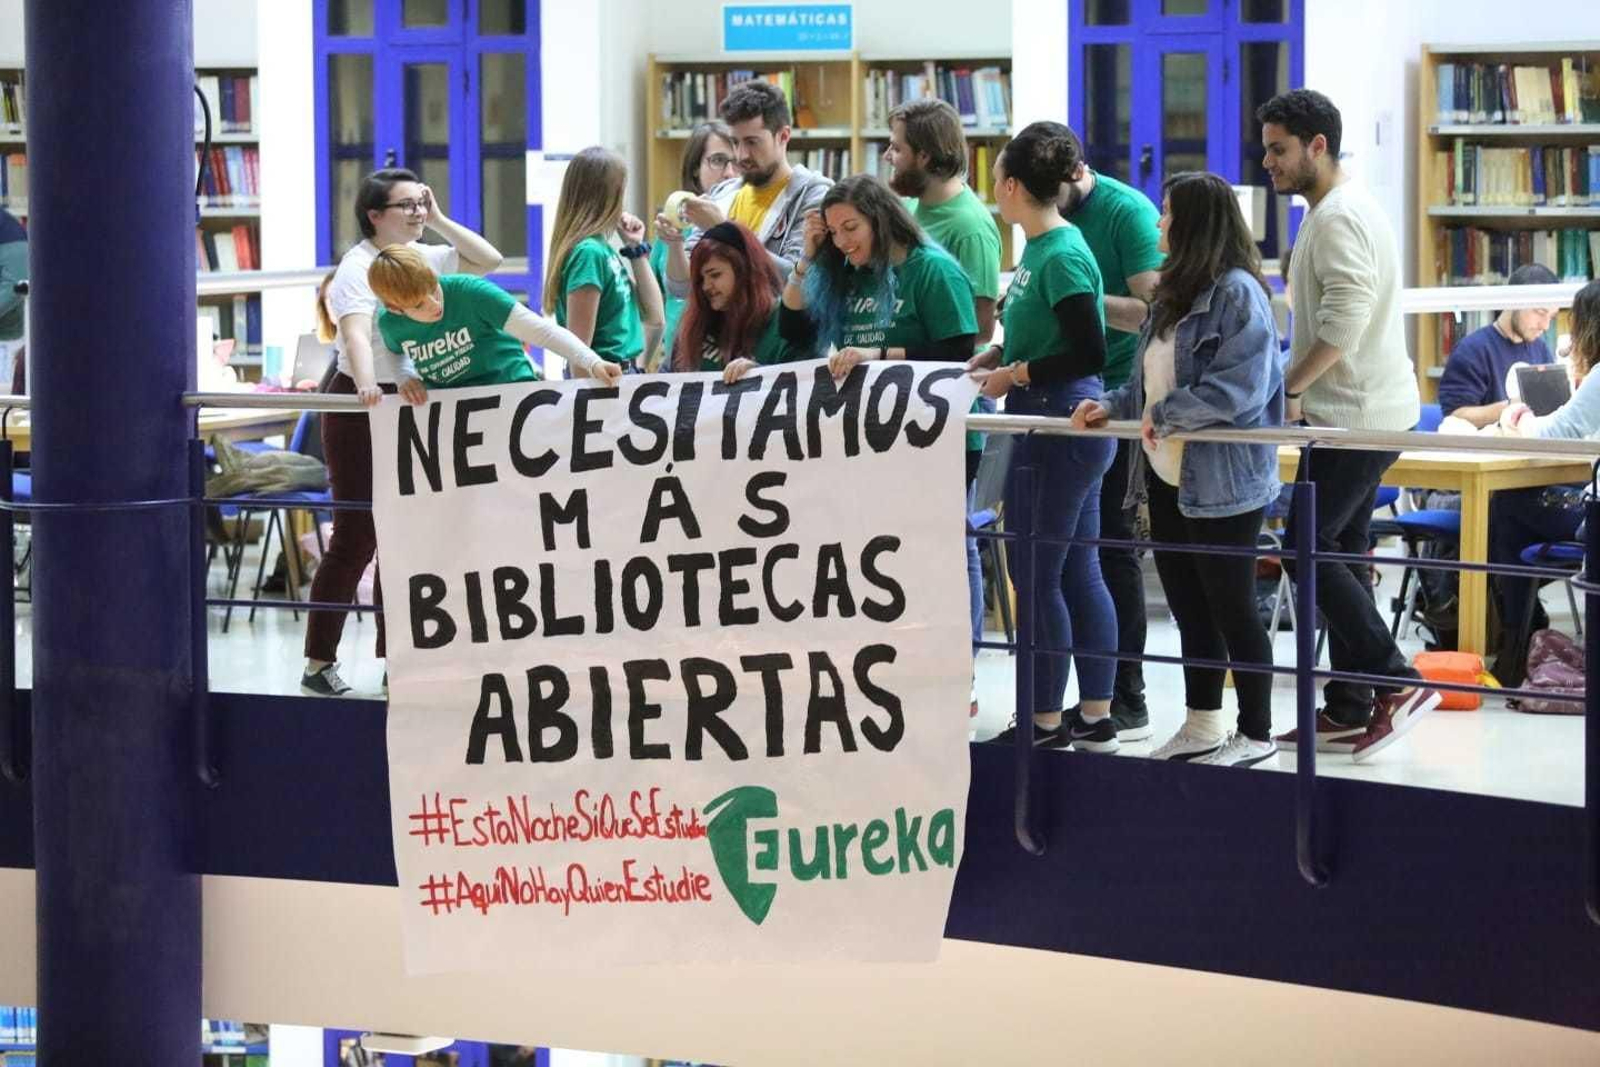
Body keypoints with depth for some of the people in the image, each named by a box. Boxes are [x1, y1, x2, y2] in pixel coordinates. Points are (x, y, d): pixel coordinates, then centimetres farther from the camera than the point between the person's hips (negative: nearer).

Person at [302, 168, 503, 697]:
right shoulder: (358, 268, -13)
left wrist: (439, 220, 3)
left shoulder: (424, 259, 11)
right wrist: (366, 384, -49)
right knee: (357, 536, -7)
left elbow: (489, 260, 11)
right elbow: (355, 333, -30)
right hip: (363, 411, -7)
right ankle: (319, 663, 0)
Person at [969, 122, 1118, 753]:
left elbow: (1089, 353, -20)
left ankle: (1046, 721, 6)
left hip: (1059, 425, -10)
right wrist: (992, 358, 9)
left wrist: (1016, 375, -13)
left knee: (1037, 574, -2)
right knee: (1077, 571, 13)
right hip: (1057, 425, 10)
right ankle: (1095, 717, 19)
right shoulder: (1038, 248, 10)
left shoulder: (1062, 256, -18)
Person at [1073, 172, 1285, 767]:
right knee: (1188, 606, 14)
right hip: (1169, 477, 9)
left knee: (1231, 608, 0)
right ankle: (1203, 725, 24)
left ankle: (1256, 734, 10)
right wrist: (1113, 407, 3)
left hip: (1222, 483, -9)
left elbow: (1240, 385, -24)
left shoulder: (1237, 293, -15)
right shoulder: (1174, 294, 14)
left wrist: (1166, 414, -18)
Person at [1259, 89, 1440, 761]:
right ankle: (1348, 712, 13)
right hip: (1363, 411, 11)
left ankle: (1396, 681, -9)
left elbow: (1344, 321, -26)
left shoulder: (1339, 218, -16)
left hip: (1353, 415, -11)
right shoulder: (1339, 210, 17)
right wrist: (1299, 385, 17)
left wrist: (1290, 387, -18)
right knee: (1340, 554, 11)